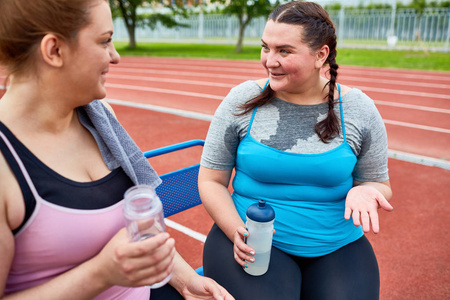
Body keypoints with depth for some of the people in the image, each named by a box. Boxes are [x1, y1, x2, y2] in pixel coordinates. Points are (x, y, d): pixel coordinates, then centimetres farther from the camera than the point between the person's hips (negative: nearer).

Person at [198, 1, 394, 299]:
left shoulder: (359, 110, -2)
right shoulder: (242, 100, -6)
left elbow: (379, 184, 9)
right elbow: (211, 180, 0)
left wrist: (364, 192, -15)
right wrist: (237, 231, -16)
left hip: (338, 246, 2)